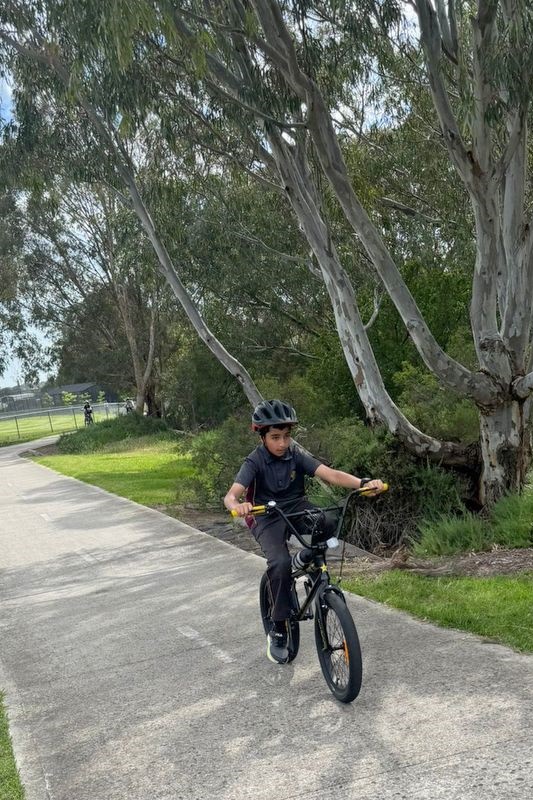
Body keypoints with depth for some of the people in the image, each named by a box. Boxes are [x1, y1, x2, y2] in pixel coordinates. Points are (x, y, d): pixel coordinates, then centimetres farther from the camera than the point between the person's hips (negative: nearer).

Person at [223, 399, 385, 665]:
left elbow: (329, 473, -22)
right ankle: (278, 631, -14)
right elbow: (231, 495, -29)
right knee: (280, 563, -30)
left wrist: (364, 483, -39)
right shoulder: (254, 461, -15)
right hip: (269, 519, -3)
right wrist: (237, 505, -55)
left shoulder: (297, 454, -8)